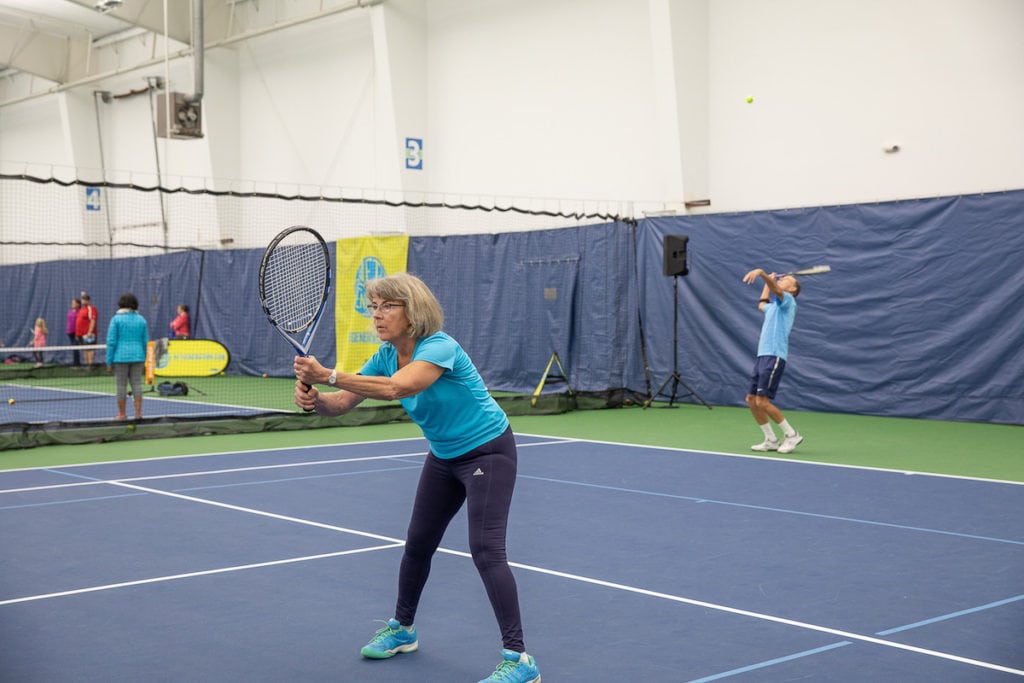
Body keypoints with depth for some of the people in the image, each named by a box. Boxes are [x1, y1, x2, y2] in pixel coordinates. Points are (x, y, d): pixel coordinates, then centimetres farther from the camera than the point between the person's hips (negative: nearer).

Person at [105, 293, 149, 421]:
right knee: (136, 384, 6)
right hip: (137, 356, 3)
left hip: (121, 357, -3)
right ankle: (138, 413, 4)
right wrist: (143, 360, 15)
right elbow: (145, 342, 8)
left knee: (121, 386, 2)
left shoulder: (116, 319, -4)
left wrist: (109, 362, -3)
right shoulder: (141, 319, 7)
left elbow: (111, 341, -7)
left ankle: (122, 414, 7)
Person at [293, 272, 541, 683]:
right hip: (444, 456, 8)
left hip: (488, 452, -8)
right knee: (418, 542, 14)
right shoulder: (386, 356, -5)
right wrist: (314, 398, -32)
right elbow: (341, 403, -9)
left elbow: (396, 388, -47)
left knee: (486, 550, -17)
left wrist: (328, 376, -52)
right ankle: (402, 629, 35)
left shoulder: (439, 347, -29)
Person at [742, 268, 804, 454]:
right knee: (751, 400, 5)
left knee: (762, 401, -13)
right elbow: (762, 305, 50)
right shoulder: (774, 306, 25)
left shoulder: (788, 300, 0)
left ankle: (791, 435, 0)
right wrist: (767, 282, 49)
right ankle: (771, 440, 14)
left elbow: (776, 288, -22)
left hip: (774, 357, -9)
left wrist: (760, 272, -38)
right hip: (762, 356, 9)